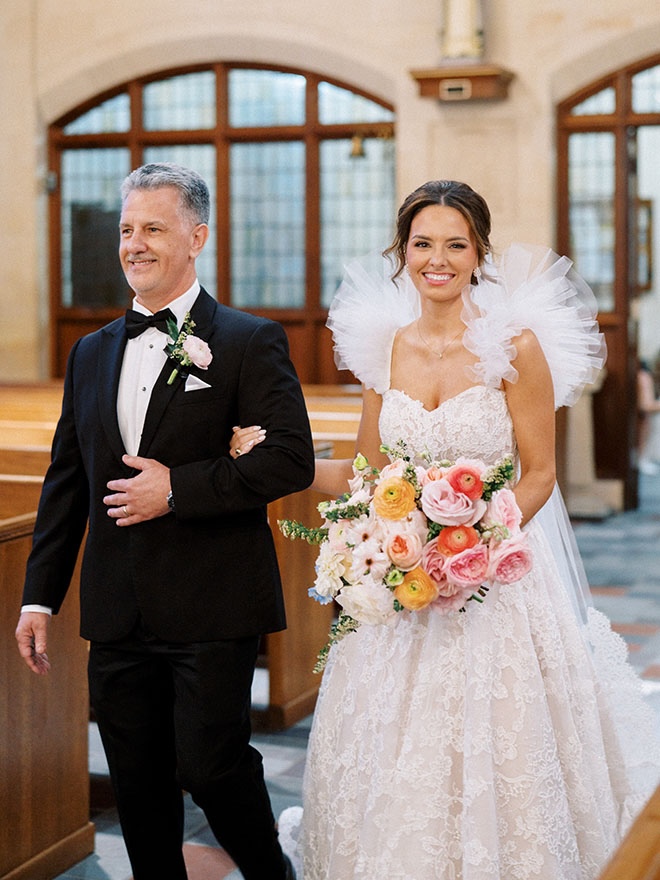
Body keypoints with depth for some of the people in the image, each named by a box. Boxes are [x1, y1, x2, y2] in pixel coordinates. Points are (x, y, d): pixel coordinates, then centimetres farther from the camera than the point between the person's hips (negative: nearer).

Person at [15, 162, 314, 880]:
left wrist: (178, 487, -16)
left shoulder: (250, 342, -3)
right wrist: (40, 595, 11)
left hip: (213, 610, -5)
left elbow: (292, 459, -12)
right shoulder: (92, 353, 14)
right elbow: (66, 480, 15)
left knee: (208, 766, -4)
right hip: (118, 614, 5)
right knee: (139, 788, 10)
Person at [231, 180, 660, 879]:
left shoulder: (514, 342, -8)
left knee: (489, 762, 3)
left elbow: (538, 474, -6)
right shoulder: (383, 347, 5)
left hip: (495, 578, -4)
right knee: (394, 762, 8)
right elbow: (369, 474, 10)